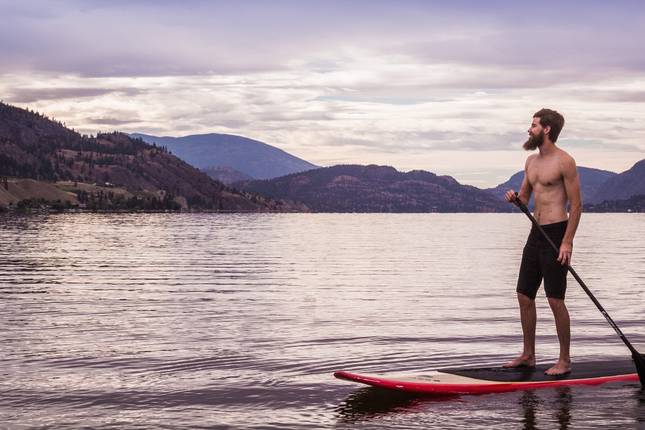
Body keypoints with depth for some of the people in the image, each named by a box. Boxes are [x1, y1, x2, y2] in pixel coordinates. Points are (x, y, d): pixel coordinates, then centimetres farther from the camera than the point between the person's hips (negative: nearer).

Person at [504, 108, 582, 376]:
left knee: (555, 300, -6)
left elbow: (576, 205, -11)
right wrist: (514, 198, -2)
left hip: (556, 233, -8)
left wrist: (567, 242, -17)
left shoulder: (564, 161, -10)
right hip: (536, 234, 8)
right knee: (524, 296, 9)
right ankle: (528, 355, 20)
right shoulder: (531, 161, 14)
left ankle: (564, 361, 4)